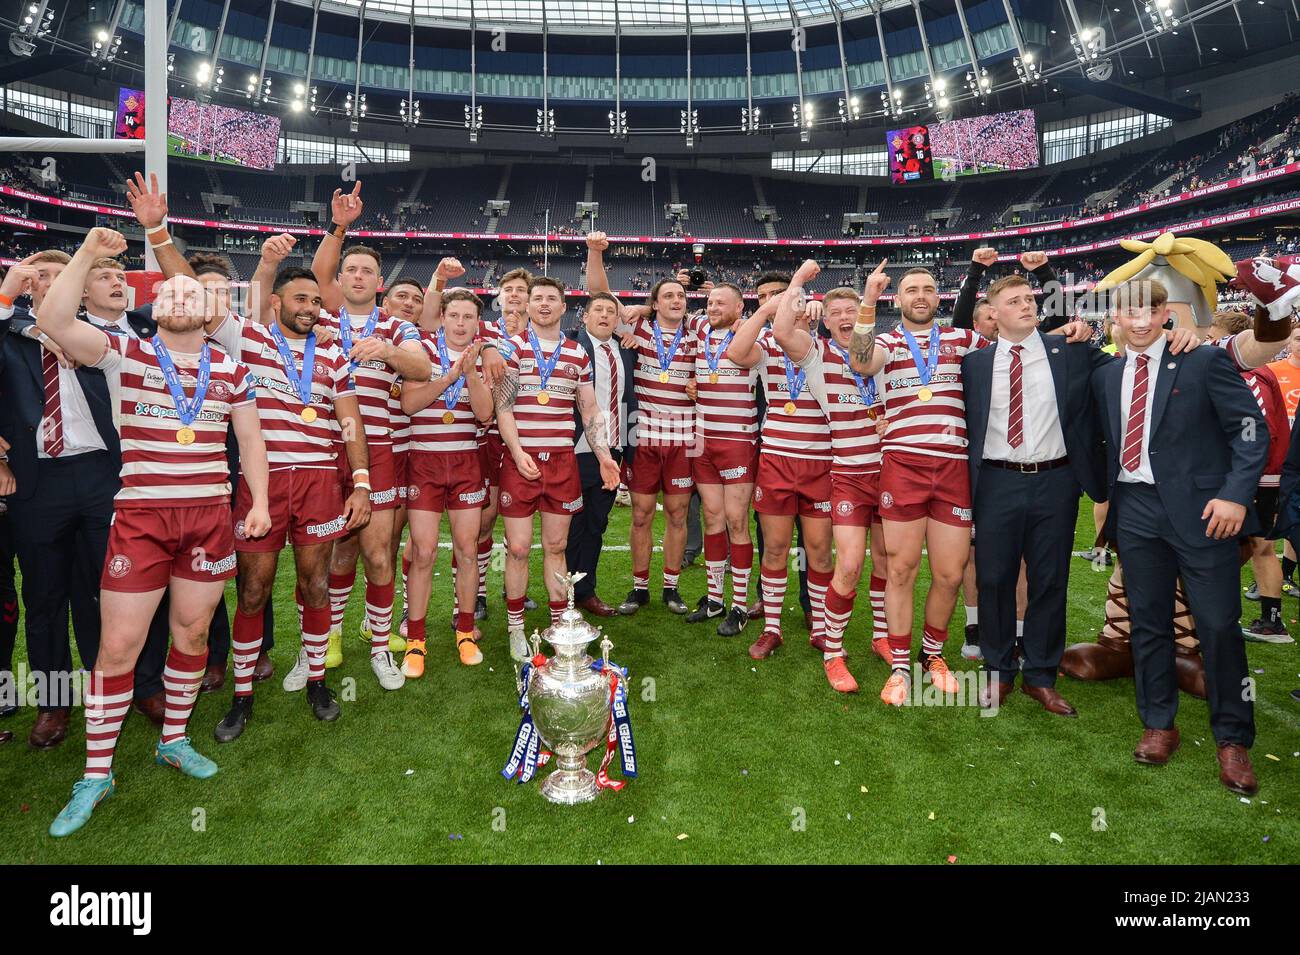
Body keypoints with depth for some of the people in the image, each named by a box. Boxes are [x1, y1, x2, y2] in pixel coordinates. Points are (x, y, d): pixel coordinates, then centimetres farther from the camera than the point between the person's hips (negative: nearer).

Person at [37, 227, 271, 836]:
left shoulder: (230, 368, 10)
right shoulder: (125, 353, 4)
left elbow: (251, 441, 12)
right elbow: (53, 322, -12)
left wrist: (260, 502, 3)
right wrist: (88, 255, -15)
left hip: (211, 516, 2)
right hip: (140, 516, -2)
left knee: (193, 631, 11)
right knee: (118, 644, 1)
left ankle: (174, 741, 31)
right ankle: (96, 773, 16)